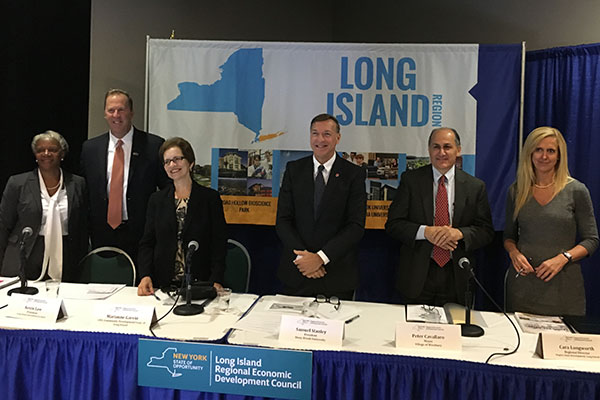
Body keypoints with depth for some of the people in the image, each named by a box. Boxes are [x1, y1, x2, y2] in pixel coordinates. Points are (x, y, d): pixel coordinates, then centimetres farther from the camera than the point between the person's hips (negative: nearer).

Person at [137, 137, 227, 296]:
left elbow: (219, 244, 1)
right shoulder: (156, 199, 13)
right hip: (162, 284, 2)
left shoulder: (210, 198, 4)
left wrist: (216, 281, -12)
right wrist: (145, 275, -5)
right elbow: (147, 242, 12)